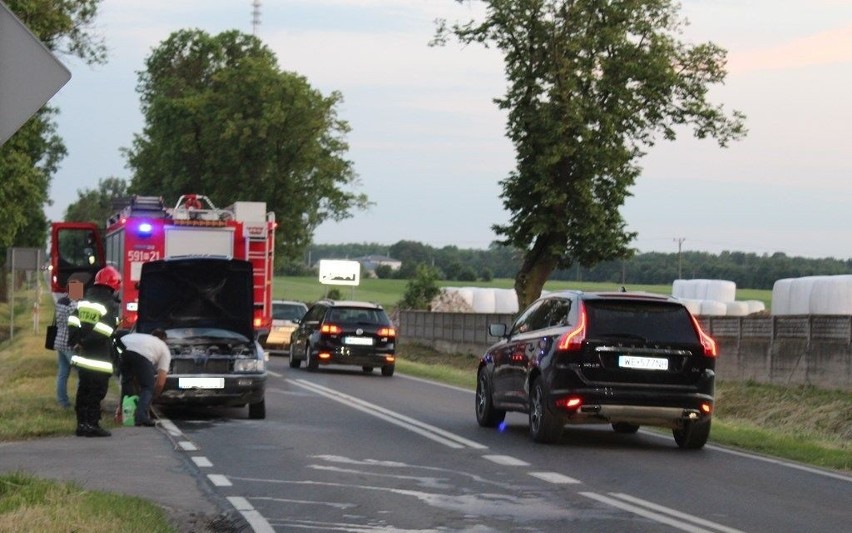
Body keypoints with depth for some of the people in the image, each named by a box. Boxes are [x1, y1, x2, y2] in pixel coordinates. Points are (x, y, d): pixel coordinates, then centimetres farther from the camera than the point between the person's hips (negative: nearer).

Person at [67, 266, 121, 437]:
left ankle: (82, 423, 16)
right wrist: (85, 343, -11)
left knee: (84, 390, 14)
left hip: (82, 357, 7)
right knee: (96, 392, -3)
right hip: (99, 357, -7)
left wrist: (75, 341, 5)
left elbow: (73, 321, 7)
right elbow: (105, 329, -19)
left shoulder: (85, 299, 13)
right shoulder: (111, 304, -11)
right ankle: (92, 424, -4)